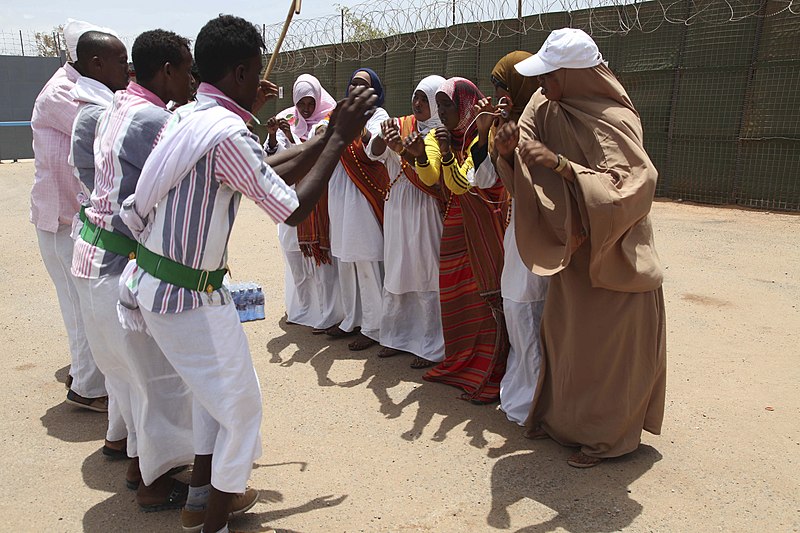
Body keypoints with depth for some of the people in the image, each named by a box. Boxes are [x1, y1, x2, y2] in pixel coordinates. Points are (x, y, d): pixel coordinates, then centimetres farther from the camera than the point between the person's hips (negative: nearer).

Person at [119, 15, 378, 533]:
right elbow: (294, 209, -18)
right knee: (241, 404, 8)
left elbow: (266, 175, 11)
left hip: (155, 280, 10)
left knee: (216, 386, 25)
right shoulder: (228, 134, -22)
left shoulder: (193, 118, 8)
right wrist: (340, 139, -12)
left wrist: (329, 137, 11)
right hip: (188, 295, -9)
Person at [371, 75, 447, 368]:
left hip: (425, 212, -5)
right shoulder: (401, 125, 9)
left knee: (426, 276, -1)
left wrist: (402, 149, -29)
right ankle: (398, 335, 27)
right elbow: (374, 153, -3)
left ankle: (431, 347, 11)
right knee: (397, 273, 12)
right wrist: (383, 137, -22)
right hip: (397, 210, 5)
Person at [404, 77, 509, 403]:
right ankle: (461, 363, 24)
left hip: (485, 222, -6)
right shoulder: (439, 137, 8)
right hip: (456, 222, 6)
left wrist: (447, 153, -29)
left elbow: (461, 185, -17)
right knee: (455, 293, 8)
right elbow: (430, 178, -9)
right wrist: (421, 155, -27)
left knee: (489, 293, -4)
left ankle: (490, 376, 5)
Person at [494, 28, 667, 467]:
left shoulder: (614, 121, -22)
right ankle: (563, 413, 32)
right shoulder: (545, 108, -3)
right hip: (571, 244, 7)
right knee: (563, 330, 14)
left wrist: (559, 163, -36)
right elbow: (523, 166, -1)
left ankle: (607, 433, 22)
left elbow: (633, 184, -34)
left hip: (613, 251, -6)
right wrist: (507, 149, -23)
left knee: (607, 342, 4)